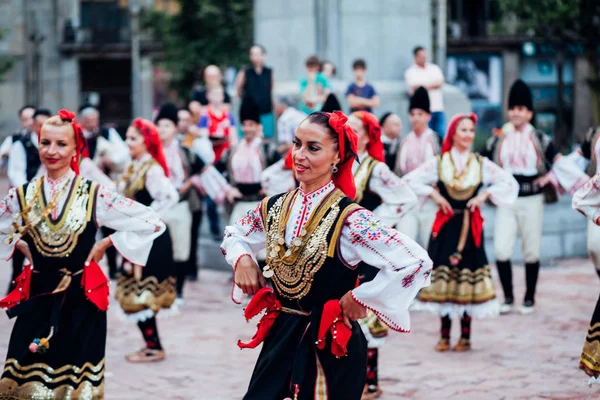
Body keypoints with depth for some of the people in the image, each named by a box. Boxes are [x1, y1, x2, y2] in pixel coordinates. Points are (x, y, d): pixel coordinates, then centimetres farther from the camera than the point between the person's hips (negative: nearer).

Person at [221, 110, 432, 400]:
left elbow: (416, 262, -27)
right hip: (280, 338, 5)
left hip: (330, 346, -5)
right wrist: (242, 259, 1)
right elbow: (234, 235, 23)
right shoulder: (274, 207, 2)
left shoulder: (348, 218, -17)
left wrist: (360, 298, -18)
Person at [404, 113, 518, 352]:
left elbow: (510, 183, 8)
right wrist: (433, 194, -9)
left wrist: (485, 194, -4)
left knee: (468, 278, 0)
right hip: (445, 226, 0)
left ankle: (465, 336, 8)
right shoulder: (438, 163, 3)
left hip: (470, 227, 0)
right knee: (443, 278, 0)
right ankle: (444, 335, 9)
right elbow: (410, 181, 1)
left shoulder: (481, 164, 6)